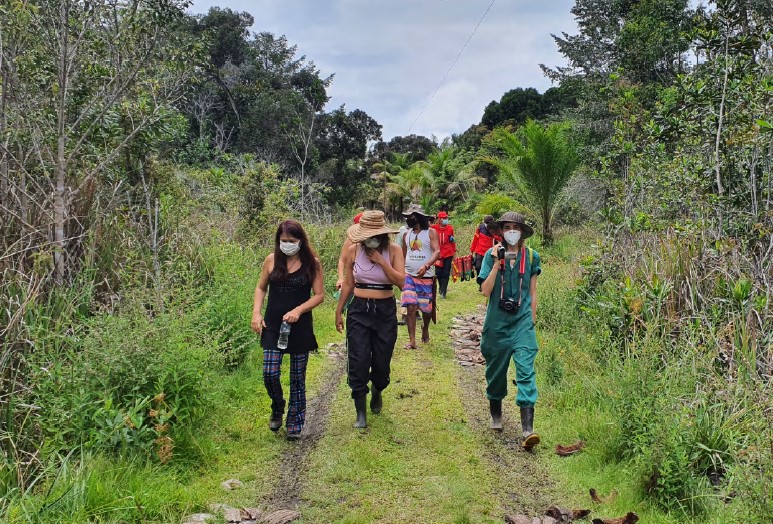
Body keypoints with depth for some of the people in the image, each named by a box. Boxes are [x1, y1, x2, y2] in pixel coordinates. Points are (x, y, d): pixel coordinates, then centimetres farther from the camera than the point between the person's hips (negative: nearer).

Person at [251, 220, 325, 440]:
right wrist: (256, 313, -1)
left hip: (300, 327, -1)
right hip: (273, 325, 1)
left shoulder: (312, 263, -4)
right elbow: (261, 288, 12)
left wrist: (298, 310, -17)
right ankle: (277, 409, 21)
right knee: (270, 373, -9)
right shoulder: (272, 260, 2)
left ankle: (295, 423, 22)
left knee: (297, 377, 6)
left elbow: (319, 295, -2)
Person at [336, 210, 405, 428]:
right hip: (359, 310, 0)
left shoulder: (393, 250, -6)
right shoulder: (354, 250, -2)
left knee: (381, 362, 10)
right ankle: (361, 415, 7)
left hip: (385, 312, 0)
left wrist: (381, 261, -22)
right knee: (358, 363, -4)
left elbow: (401, 282, -16)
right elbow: (348, 283, 7)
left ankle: (377, 392, 44)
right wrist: (339, 311, 10)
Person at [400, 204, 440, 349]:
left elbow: (437, 252, -15)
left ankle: (425, 329, 38)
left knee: (427, 308, 8)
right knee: (411, 307, -10)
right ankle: (412, 341, -7)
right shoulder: (407, 235, 9)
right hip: (409, 276, 2)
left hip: (426, 277, -2)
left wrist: (426, 266, -31)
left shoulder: (431, 233, -4)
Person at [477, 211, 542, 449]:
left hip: (522, 322, 0)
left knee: (526, 370, -13)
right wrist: (497, 263, -16)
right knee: (496, 370, 13)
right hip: (497, 322, 0)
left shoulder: (531, 256, 3)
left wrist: (532, 318, 7)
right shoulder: (492, 255, -2)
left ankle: (527, 429, -18)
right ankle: (496, 416, 36)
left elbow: (532, 292, 11)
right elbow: (486, 291, -10)